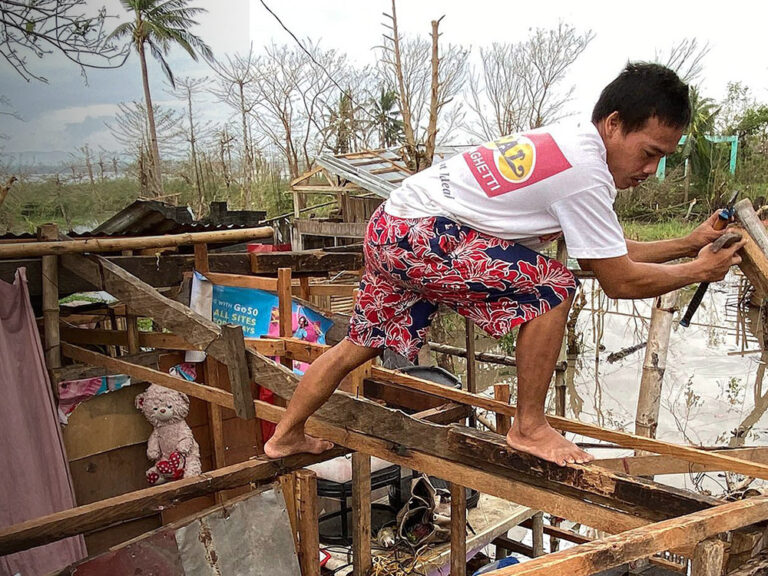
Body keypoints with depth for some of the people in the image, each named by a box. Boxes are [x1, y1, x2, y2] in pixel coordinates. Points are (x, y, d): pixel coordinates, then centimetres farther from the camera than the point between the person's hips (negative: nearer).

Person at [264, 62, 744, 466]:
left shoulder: (569, 143, 11)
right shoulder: (586, 173, -18)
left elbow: (608, 252, 18)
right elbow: (620, 281, -11)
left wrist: (687, 243, 17)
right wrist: (696, 271, 3)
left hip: (389, 231, 10)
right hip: (421, 234, -10)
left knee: (362, 345, 21)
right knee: (553, 288, -14)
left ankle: (286, 437, 39)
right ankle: (530, 428, 0)